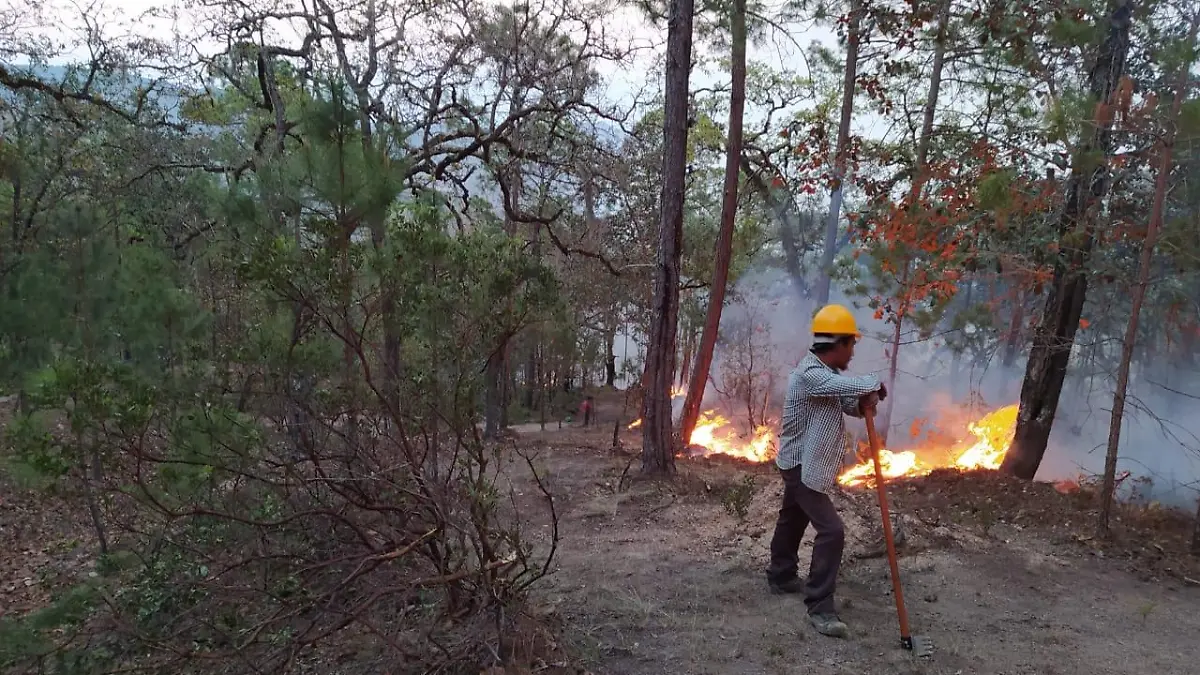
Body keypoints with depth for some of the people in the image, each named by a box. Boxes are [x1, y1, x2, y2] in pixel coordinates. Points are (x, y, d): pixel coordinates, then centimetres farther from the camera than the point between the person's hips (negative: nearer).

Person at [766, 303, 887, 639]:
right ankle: (820, 607, -9)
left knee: (792, 520, 25)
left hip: (806, 465, 11)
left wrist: (864, 401, -14)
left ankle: (781, 576, 43)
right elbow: (849, 385, -40)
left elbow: (849, 403, 10)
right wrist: (874, 384, -18)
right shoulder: (810, 374, -27)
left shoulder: (828, 374, 7)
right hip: (802, 466, -11)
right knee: (831, 530, -14)